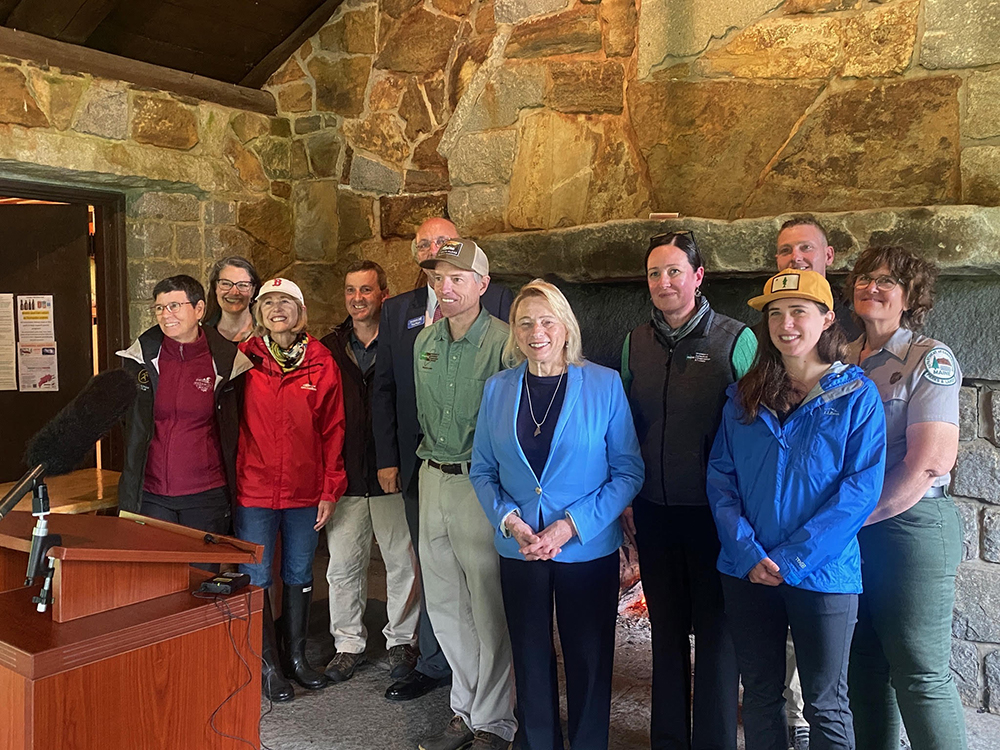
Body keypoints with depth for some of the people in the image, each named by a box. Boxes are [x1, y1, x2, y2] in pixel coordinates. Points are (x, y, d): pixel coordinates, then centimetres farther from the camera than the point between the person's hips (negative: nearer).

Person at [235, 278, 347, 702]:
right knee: (257, 579, 6)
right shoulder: (244, 358, -2)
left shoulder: (321, 363, -1)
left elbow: (332, 430, 1)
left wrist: (330, 491, -2)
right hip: (254, 490, -1)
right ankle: (268, 666, 21)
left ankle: (296, 657, 30)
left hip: (305, 491, 1)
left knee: (299, 575, 14)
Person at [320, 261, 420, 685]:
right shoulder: (329, 348, 7)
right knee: (343, 563, 9)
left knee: (403, 562, 8)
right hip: (344, 476, 3)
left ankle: (402, 640, 26)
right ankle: (348, 643, 25)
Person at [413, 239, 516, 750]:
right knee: (443, 603, 15)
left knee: (489, 610, 2)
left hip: (481, 482, -7)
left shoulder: (504, 342, -12)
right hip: (433, 478, 7)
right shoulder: (424, 341, 10)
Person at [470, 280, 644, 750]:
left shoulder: (604, 385, -6)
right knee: (531, 663, 13)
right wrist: (508, 519, -12)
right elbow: (482, 470, 5)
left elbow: (629, 471, -7)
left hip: (589, 551, -2)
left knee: (589, 664, 11)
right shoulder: (498, 389, 2)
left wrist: (571, 525, -16)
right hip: (518, 550, 2)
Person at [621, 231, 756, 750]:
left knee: (716, 631, 6)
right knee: (666, 628, 17)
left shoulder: (736, 340, -7)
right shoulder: (635, 343, 6)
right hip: (654, 512, 4)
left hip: (712, 511, -4)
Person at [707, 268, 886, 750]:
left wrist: (794, 559, -16)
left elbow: (861, 488, -11)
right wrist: (748, 551, -12)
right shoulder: (744, 395, 6)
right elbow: (720, 475, 2)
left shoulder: (857, 395, -4)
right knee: (759, 695, 15)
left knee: (825, 706, 10)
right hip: (748, 571, 3)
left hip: (822, 574, -3)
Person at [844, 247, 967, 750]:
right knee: (863, 664, 15)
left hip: (911, 525, -6)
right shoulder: (842, 363, 9)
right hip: (850, 533, 6)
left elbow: (930, 462, -17)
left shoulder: (930, 360, -7)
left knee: (920, 674, 0)